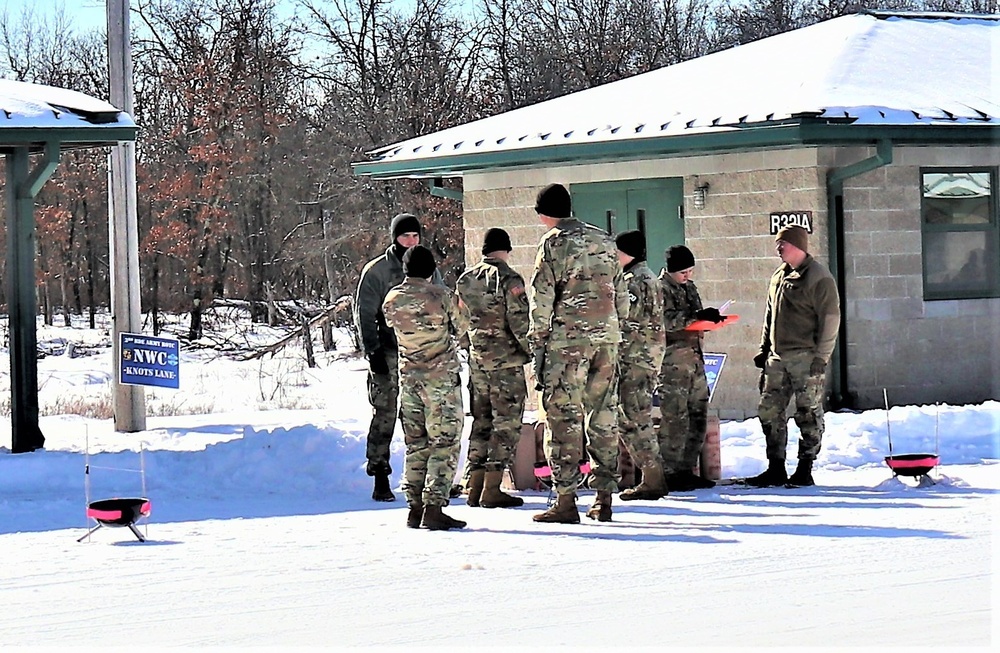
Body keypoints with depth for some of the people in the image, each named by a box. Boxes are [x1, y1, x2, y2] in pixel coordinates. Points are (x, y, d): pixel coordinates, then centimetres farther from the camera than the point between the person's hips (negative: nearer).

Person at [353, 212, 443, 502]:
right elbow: (364, 314, -1)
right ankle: (380, 476, -3)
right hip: (388, 354, -4)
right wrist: (373, 351, -10)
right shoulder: (376, 271, 1)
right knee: (385, 413, -6)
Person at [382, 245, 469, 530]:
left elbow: (392, 329, 11)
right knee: (445, 443, -2)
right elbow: (461, 327, 2)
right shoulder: (441, 295, -11)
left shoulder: (391, 299, 1)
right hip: (442, 375, -5)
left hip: (408, 376, 5)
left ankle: (414, 507, 9)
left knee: (415, 444, 12)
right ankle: (433, 507, -10)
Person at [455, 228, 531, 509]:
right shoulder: (509, 279, -12)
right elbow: (519, 320, -16)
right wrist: (530, 349, -4)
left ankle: (474, 487, 14)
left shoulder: (465, 279, 8)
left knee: (481, 421, 14)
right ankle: (492, 489, -6)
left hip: (476, 359, 6)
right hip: (506, 359, -6)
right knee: (506, 422, -1)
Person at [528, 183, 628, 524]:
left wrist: (538, 342, -4)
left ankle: (565, 499, -6)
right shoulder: (605, 241, 15)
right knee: (604, 415, 10)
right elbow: (621, 294, 16)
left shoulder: (554, 242, -3)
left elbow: (541, 297, -7)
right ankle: (604, 497, 12)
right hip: (607, 336, 6)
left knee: (563, 416, -3)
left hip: (567, 337, -6)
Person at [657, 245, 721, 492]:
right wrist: (697, 316, -27)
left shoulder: (689, 287, 20)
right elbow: (666, 320, -21)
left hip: (695, 357, 9)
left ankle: (686, 469, 16)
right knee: (675, 417, -9)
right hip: (673, 358, -9)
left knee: (698, 414, 9)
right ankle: (671, 472, -6)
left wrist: (709, 319, 7)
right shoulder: (661, 288, -7)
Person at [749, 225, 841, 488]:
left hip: (805, 357, -8)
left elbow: (830, 320, -11)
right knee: (769, 411, 7)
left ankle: (805, 470, 4)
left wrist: (821, 357, -15)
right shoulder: (778, 276, 15)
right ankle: (776, 468, 14)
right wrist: (764, 348, 18)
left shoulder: (818, 278, -9)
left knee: (808, 414, -2)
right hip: (778, 358, 8)